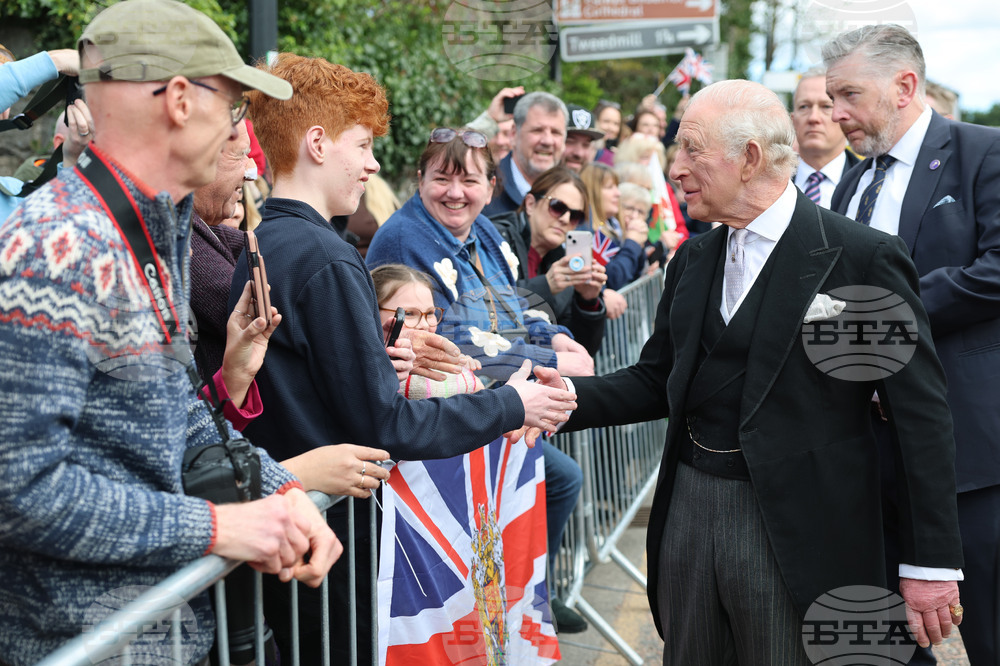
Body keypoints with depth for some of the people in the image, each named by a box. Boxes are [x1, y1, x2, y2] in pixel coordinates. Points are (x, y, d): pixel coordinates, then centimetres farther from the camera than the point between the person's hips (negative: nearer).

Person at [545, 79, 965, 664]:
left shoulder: (863, 257, -11)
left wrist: (932, 564, -11)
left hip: (796, 533, -6)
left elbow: (922, 415, -10)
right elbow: (657, 381, 13)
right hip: (690, 506, 6)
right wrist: (568, 396, -6)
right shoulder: (693, 259, 9)